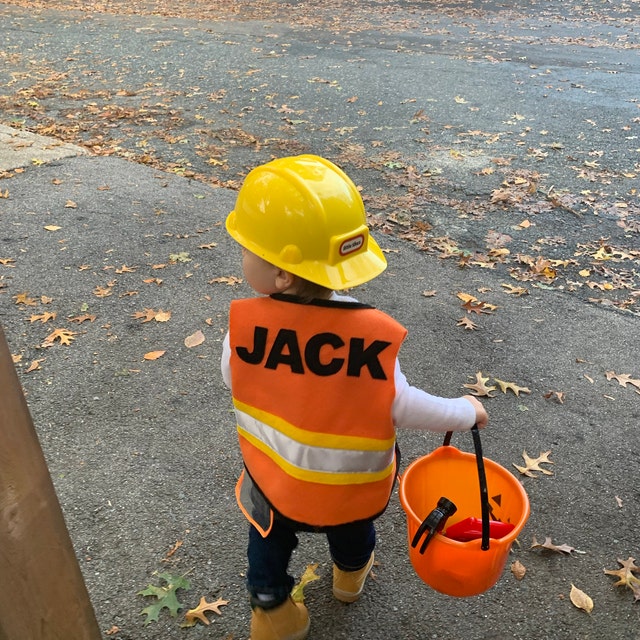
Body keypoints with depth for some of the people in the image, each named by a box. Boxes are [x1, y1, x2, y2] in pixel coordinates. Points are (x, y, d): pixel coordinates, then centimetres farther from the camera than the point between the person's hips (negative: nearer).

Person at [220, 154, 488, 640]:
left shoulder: (246, 326, -28)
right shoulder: (373, 335, -31)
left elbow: (232, 380, -10)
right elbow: (401, 407, -22)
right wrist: (465, 412, -5)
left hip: (274, 475, -1)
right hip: (351, 481, 1)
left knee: (271, 540, 30)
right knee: (352, 528, 34)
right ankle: (351, 576, 64)